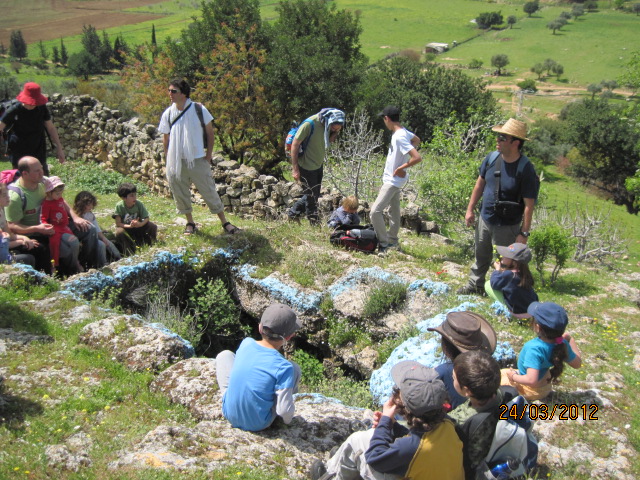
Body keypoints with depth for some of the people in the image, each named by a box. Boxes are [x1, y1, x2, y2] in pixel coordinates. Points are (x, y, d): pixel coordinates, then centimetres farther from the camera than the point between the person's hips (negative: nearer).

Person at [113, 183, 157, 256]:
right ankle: (130, 254, -24)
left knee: (153, 226, -20)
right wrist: (129, 226, -37)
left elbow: (146, 218, -14)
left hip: (137, 227, 2)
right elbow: (118, 223, -21)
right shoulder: (119, 206, -23)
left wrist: (140, 224, -35)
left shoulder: (139, 204, -17)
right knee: (119, 232, -37)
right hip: (125, 227, -2)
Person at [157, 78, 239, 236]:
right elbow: (166, 138, 11)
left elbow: (210, 133, 1)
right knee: (180, 193, 9)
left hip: (198, 160, -3)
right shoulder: (168, 113, 2)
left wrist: (208, 156, -3)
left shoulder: (199, 109, -6)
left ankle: (224, 222, 13)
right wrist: (168, 159, 7)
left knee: (209, 191, 2)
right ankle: (190, 222, 27)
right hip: (176, 162, 3)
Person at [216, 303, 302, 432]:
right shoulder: (284, 367, -25)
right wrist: (288, 419, 1)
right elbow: (284, 410, -22)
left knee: (224, 355, 21)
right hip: (258, 424, -3)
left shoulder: (246, 343, -11)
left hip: (229, 414, 3)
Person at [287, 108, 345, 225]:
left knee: (314, 195, 18)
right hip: (307, 167, -8)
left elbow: (329, 142, 9)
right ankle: (314, 224, 19)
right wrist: (295, 169, -20)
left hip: (318, 166, 8)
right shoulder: (310, 124, -24)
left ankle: (292, 213, 34)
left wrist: (335, 133, -13)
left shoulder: (327, 125, -3)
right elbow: (295, 144, -20)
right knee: (311, 198, 3)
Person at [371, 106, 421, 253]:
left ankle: (384, 243, -5)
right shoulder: (403, 131, 1)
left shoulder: (399, 137, -27)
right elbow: (417, 141, 22)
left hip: (393, 181, -10)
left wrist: (401, 168, -21)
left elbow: (417, 158, -33)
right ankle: (393, 240, 33)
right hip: (391, 179, 10)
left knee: (375, 210, -13)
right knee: (394, 210, 20)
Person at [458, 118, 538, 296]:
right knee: (481, 256, 24)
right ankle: (475, 285, 46)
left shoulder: (525, 169, -22)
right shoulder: (492, 157, -6)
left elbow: (529, 205, -19)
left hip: (507, 227, -6)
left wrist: (524, 233, -18)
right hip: (485, 220, 6)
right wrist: (470, 209, 9)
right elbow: (480, 183, 8)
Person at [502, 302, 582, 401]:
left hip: (530, 390, -7)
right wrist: (570, 339, 4)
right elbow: (577, 363, -2)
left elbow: (531, 380, -43)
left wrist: (514, 377, -25)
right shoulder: (562, 344, -19)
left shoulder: (534, 349, -39)